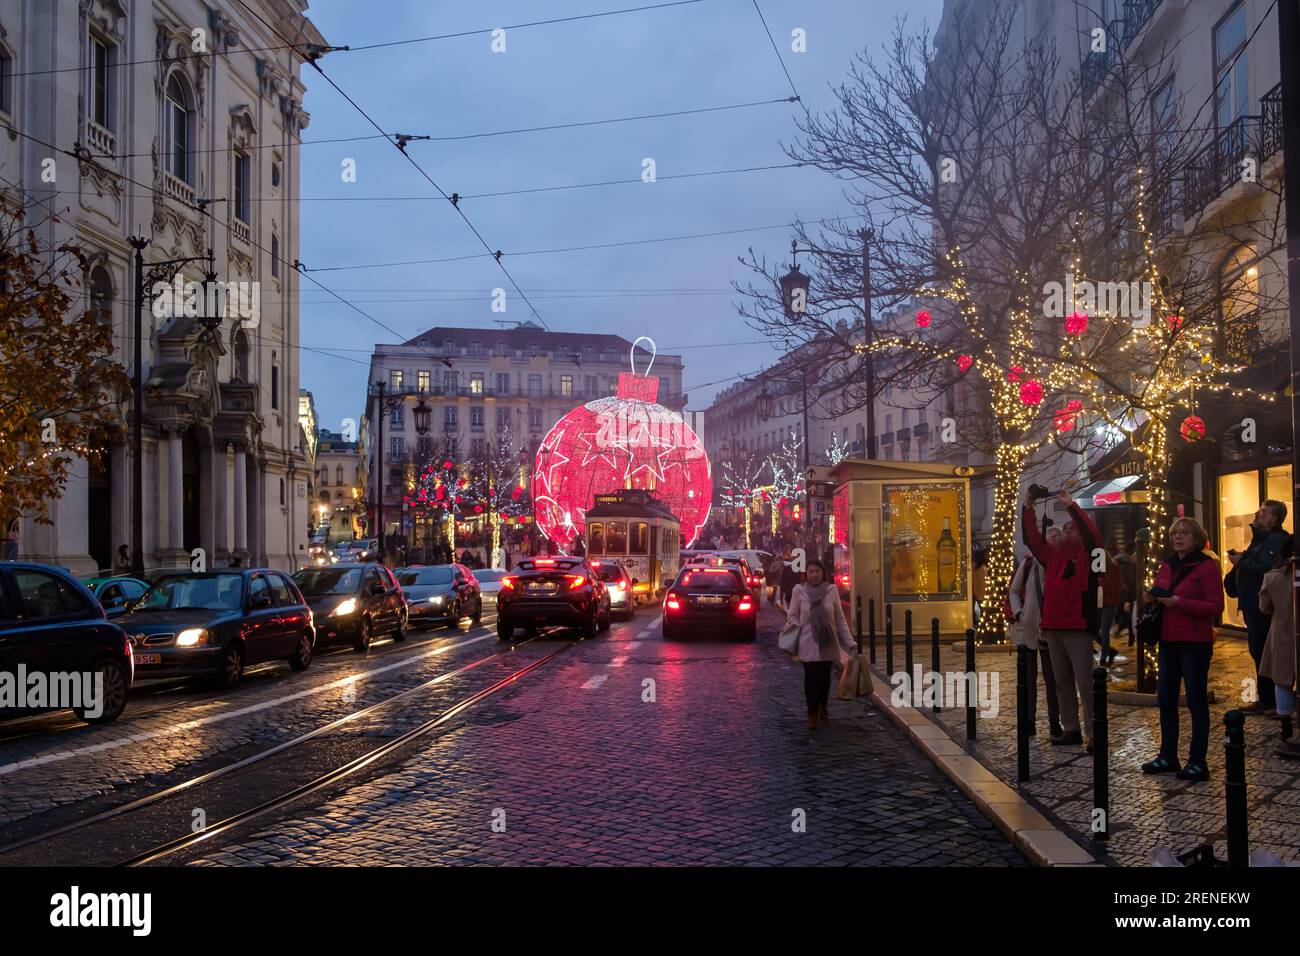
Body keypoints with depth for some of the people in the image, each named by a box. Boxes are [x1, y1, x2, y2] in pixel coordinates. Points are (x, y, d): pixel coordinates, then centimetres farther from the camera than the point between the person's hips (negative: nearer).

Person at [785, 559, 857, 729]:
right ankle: (812, 714, 5)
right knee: (811, 676, -6)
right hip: (808, 642, -2)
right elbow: (792, 616, 4)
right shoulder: (799, 591, -4)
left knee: (825, 675, 12)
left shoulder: (832, 590, -1)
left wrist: (850, 642, 1)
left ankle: (822, 706, 36)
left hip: (828, 642, 2)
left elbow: (840, 618, 4)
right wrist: (798, 630, -14)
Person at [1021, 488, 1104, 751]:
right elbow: (1032, 538, 14)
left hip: (1078, 628, -7)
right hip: (1052, 627, 7)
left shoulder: (1087, 555, -3)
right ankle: (1071, 729, 20)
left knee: (1085, 682, -7)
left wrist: (1071, 505, -20)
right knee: (1062, 682, 12)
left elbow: (1093, 535, -20)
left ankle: (1094, 734, -4)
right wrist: (1028, 508, 4)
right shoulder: (1053, 554, 14)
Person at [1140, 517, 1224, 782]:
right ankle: (1168, 756, 21)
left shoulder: (1206, 566, -8)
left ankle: (1197, 762, 6)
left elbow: (1216, 607, -14)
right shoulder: (1167, 566, 12)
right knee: (1165, 700, 11)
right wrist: (1151, 598, 0)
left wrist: (1180, 603, -22)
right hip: (1168, 641, 7)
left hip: (1195, 643, -7)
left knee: (1196, 701, 0)